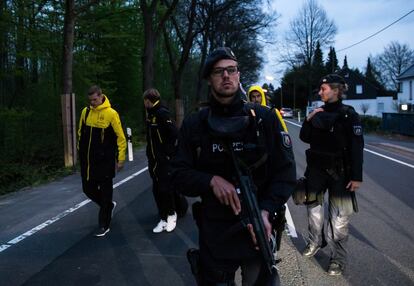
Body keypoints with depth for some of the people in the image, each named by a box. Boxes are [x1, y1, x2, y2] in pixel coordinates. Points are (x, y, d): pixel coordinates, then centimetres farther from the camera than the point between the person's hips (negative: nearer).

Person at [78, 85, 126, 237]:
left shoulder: (111, 114, -11)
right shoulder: (86, 112, 3)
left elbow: (121, 137, -8)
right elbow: (81, 133, 15)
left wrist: (120, 159, -7)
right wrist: (81, 151, 17)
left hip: (105, 161, -5)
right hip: (87, 161, 5)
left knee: (105, 192, 4)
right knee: (88, 189, 12)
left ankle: (104, 225, 17)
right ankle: (109, 205, 38)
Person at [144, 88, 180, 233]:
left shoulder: (162, 113, -15)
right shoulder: (150, 113, 11)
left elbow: (174, 134, -21)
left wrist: (169, 152, -16)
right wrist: (149, 153, 12)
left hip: (164, 160, -8)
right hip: (153, 160, 8)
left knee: (166, 188, 0)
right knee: (157, 190, 10)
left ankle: (171, 215, 21)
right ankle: (163, 219, 19)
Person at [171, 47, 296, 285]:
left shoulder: (264, 118, -4)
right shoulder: (194, 124, -2)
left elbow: (285, 172, -5)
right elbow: (179, 174, -1)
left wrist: (266, 211, -20)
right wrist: (212, 180, -19)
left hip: (258, 230, 0)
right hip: (213, 233, 0)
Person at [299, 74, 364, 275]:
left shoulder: (348, 114, -9)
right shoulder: (319, 113, 6)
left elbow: (357, 146, -11)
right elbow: (305, 138, 9)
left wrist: (357, 176, -15)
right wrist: (308, 120, -7)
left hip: (339, 171, -5)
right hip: (316, 168, 5)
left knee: (339, 216, -1)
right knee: (313, 206, 16)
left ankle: (338, 258, 14)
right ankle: (315, 241, 38)